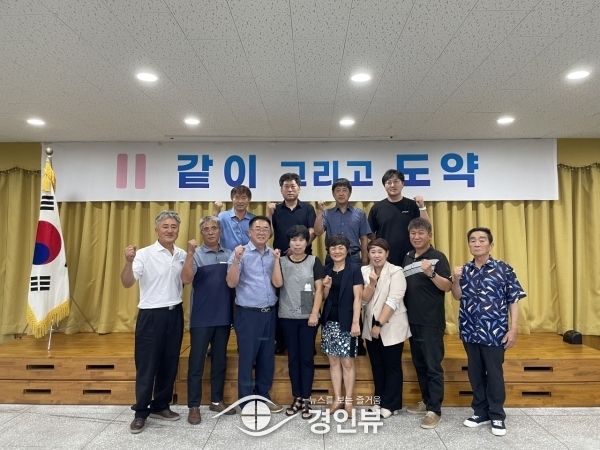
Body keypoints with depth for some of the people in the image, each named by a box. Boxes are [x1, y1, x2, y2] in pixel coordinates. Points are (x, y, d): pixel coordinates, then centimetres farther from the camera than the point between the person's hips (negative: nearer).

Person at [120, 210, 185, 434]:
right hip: (151, 315, -5)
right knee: (146, 366, 3)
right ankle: (140, 413, 18)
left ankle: (160, 406, 29)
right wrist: (129, 261, -37)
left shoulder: (182, 255, 5)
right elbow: (127, 282, -20)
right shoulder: (144, 254, -12)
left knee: (169, 364, 14)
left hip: (175, 314, 5)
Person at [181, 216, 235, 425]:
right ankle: (194, 406, 18)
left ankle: (216, 401, 29)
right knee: (196, 362, 5)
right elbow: (186, 279, -20)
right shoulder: (196, 255, -5)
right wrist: (190, 253, -31)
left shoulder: (229, 255, 5)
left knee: (220, 361, 14)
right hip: (201, 318, -3)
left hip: (223, 317, 4)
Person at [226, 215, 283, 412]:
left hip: (270, 313, 5)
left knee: (267, 358, 14)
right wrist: (236, 259, -25)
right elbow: (231, 282, -14)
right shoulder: (240, 253, -7)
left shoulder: (273, 254, 9)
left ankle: (263, 397, 29)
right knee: (247, 358, 4)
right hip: (248, 313, -5)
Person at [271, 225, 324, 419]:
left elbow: (319, 290, -3)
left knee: (307, 357, 4)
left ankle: (306, 399, 14)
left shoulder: (314, 261, 0)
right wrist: (276, 259, -14)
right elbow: (277, 283, -11)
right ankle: (296, 398, 21)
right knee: (293, 357, 9)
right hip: (287, 317, 2)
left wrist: (314, 314, -11)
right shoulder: (282, 261, 4)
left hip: (308, 317, -1)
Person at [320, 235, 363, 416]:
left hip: (346, 322, -4)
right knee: (333, 361, 9)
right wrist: (326, 287, -8)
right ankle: (337, 399, 19)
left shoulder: (354, 269, -4)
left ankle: (348, 400, 13)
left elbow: (357, 298, -8)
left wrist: (356, 322, -14)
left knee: (347, 362, 1)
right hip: (329, 321, 4)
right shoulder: (326, 270, 8)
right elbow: (323, 298, 13)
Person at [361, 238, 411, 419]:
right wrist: (372, 283, -20)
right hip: (371, 326, 5)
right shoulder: (364, 271, 2)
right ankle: (380, 400, 29)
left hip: (391, 327, -4)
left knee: (392, 366, 6)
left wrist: (379, 324, -18)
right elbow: (364, 298, -3)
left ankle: (390, 404, 19)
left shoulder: (396, 271, -11)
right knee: (377, 365, 15)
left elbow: (393, 301, -18)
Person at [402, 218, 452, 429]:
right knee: (419, 364, 15)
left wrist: (431, 273, -27)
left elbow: (447, 287, -12)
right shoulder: (407, 258, 11)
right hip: (412, 320, 7)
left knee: (433, 366, -1)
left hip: (432, 322, -7)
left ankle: (434, 410, 8)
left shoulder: (437, 257, -7)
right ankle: (426, 401, 29)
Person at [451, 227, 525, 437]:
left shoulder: (503, 269, -6)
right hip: (470, 331, 4)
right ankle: (480, 411, 27)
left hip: (494, 332, -3)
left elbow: (514, 301, -4)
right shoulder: (465, 270, 5)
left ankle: (497, 416, 22)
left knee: (494, 374, 6)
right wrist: (456, 279, -12)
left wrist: (513, 329, -8)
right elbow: (458, 296, 6)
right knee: (475, 373, 13)